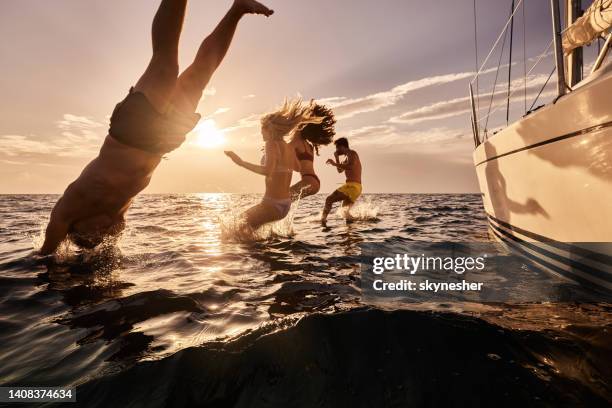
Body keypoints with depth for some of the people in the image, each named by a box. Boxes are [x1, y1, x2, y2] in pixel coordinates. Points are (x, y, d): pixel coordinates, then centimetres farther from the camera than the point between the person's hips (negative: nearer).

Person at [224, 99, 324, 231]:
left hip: (273, 204, -9)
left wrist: (241, 162, -26)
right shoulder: (289, 147, 9)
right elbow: (297, 168, 27)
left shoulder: (272, 144, -14)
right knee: (244, 217, 25)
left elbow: (267, 171, -31)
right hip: (286, 204, 9)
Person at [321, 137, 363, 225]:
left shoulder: (352, 153, -4)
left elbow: (350, 166, -25)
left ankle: (323, 219, -28)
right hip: (355, 187, 10)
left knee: (329, 199, -17)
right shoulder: (348, 157, 24)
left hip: (352, 186, -10)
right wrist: (337, 158, 21)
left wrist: (335, 164, -23)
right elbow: (340, 170, 32)